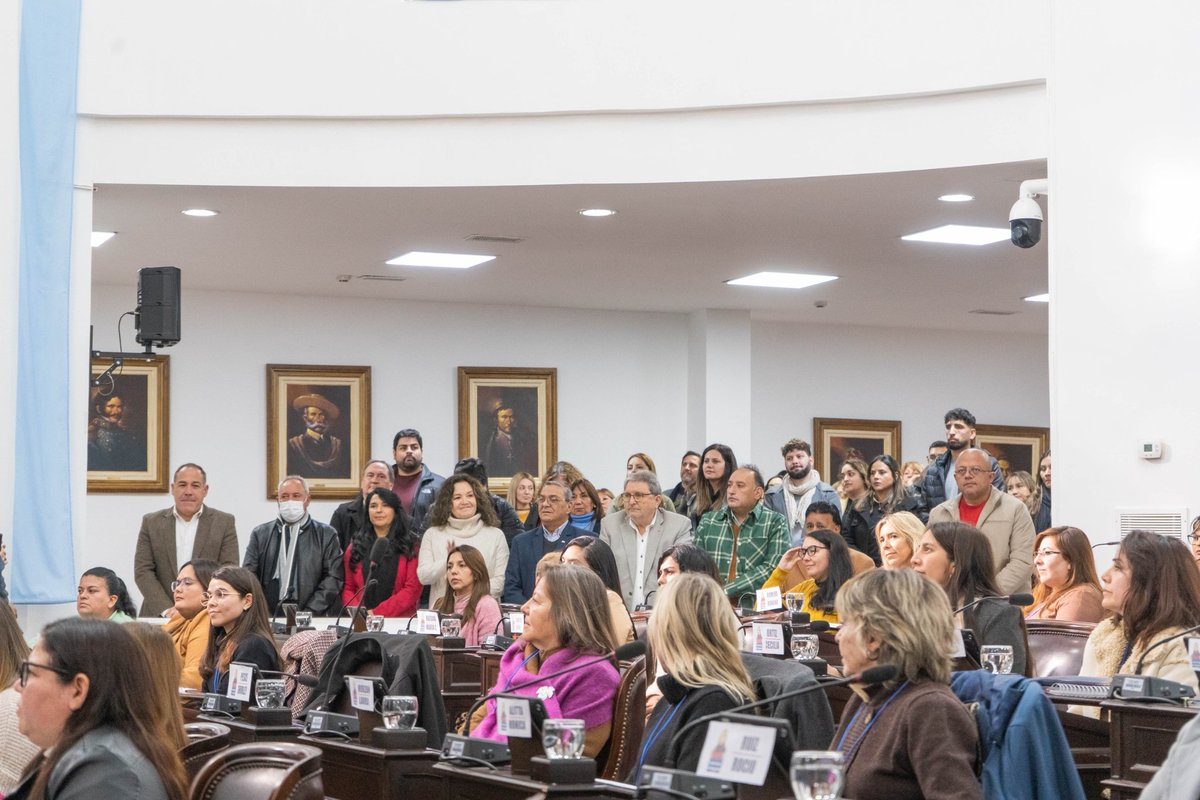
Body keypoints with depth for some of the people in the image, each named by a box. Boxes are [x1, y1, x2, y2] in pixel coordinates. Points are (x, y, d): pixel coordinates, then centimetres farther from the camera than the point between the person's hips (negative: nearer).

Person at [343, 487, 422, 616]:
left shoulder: (410, 545, 8)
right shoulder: (356, 545, 17)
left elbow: (412, 589, 0)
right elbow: (347, 588, 15)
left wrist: (377, 613, -9)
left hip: (399, 619, -2)